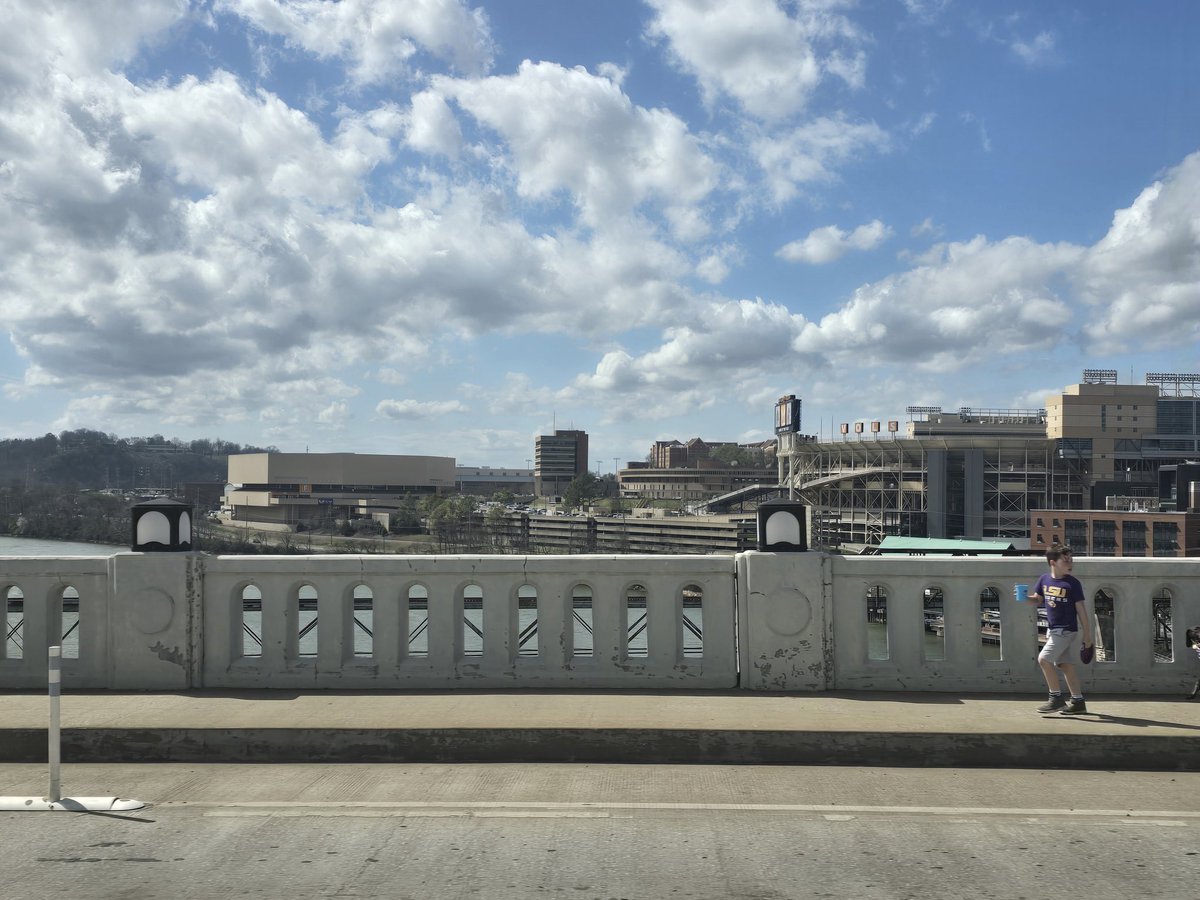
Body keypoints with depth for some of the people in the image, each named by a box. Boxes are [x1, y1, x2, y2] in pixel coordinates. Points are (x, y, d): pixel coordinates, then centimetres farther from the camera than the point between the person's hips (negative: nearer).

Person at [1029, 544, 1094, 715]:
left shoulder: (1072, 583, -11)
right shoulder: (1044, 580, 3)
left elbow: (1081, 610, -9)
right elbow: (1038, 599, 18)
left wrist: (1087, 635, -8)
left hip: (1067, 630, -6)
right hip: (1052, 629, 6)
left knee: (1044, 658, -13)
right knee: (1065, 664, 10)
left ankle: (1056, 697, -2)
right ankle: (1078, 701, 18)